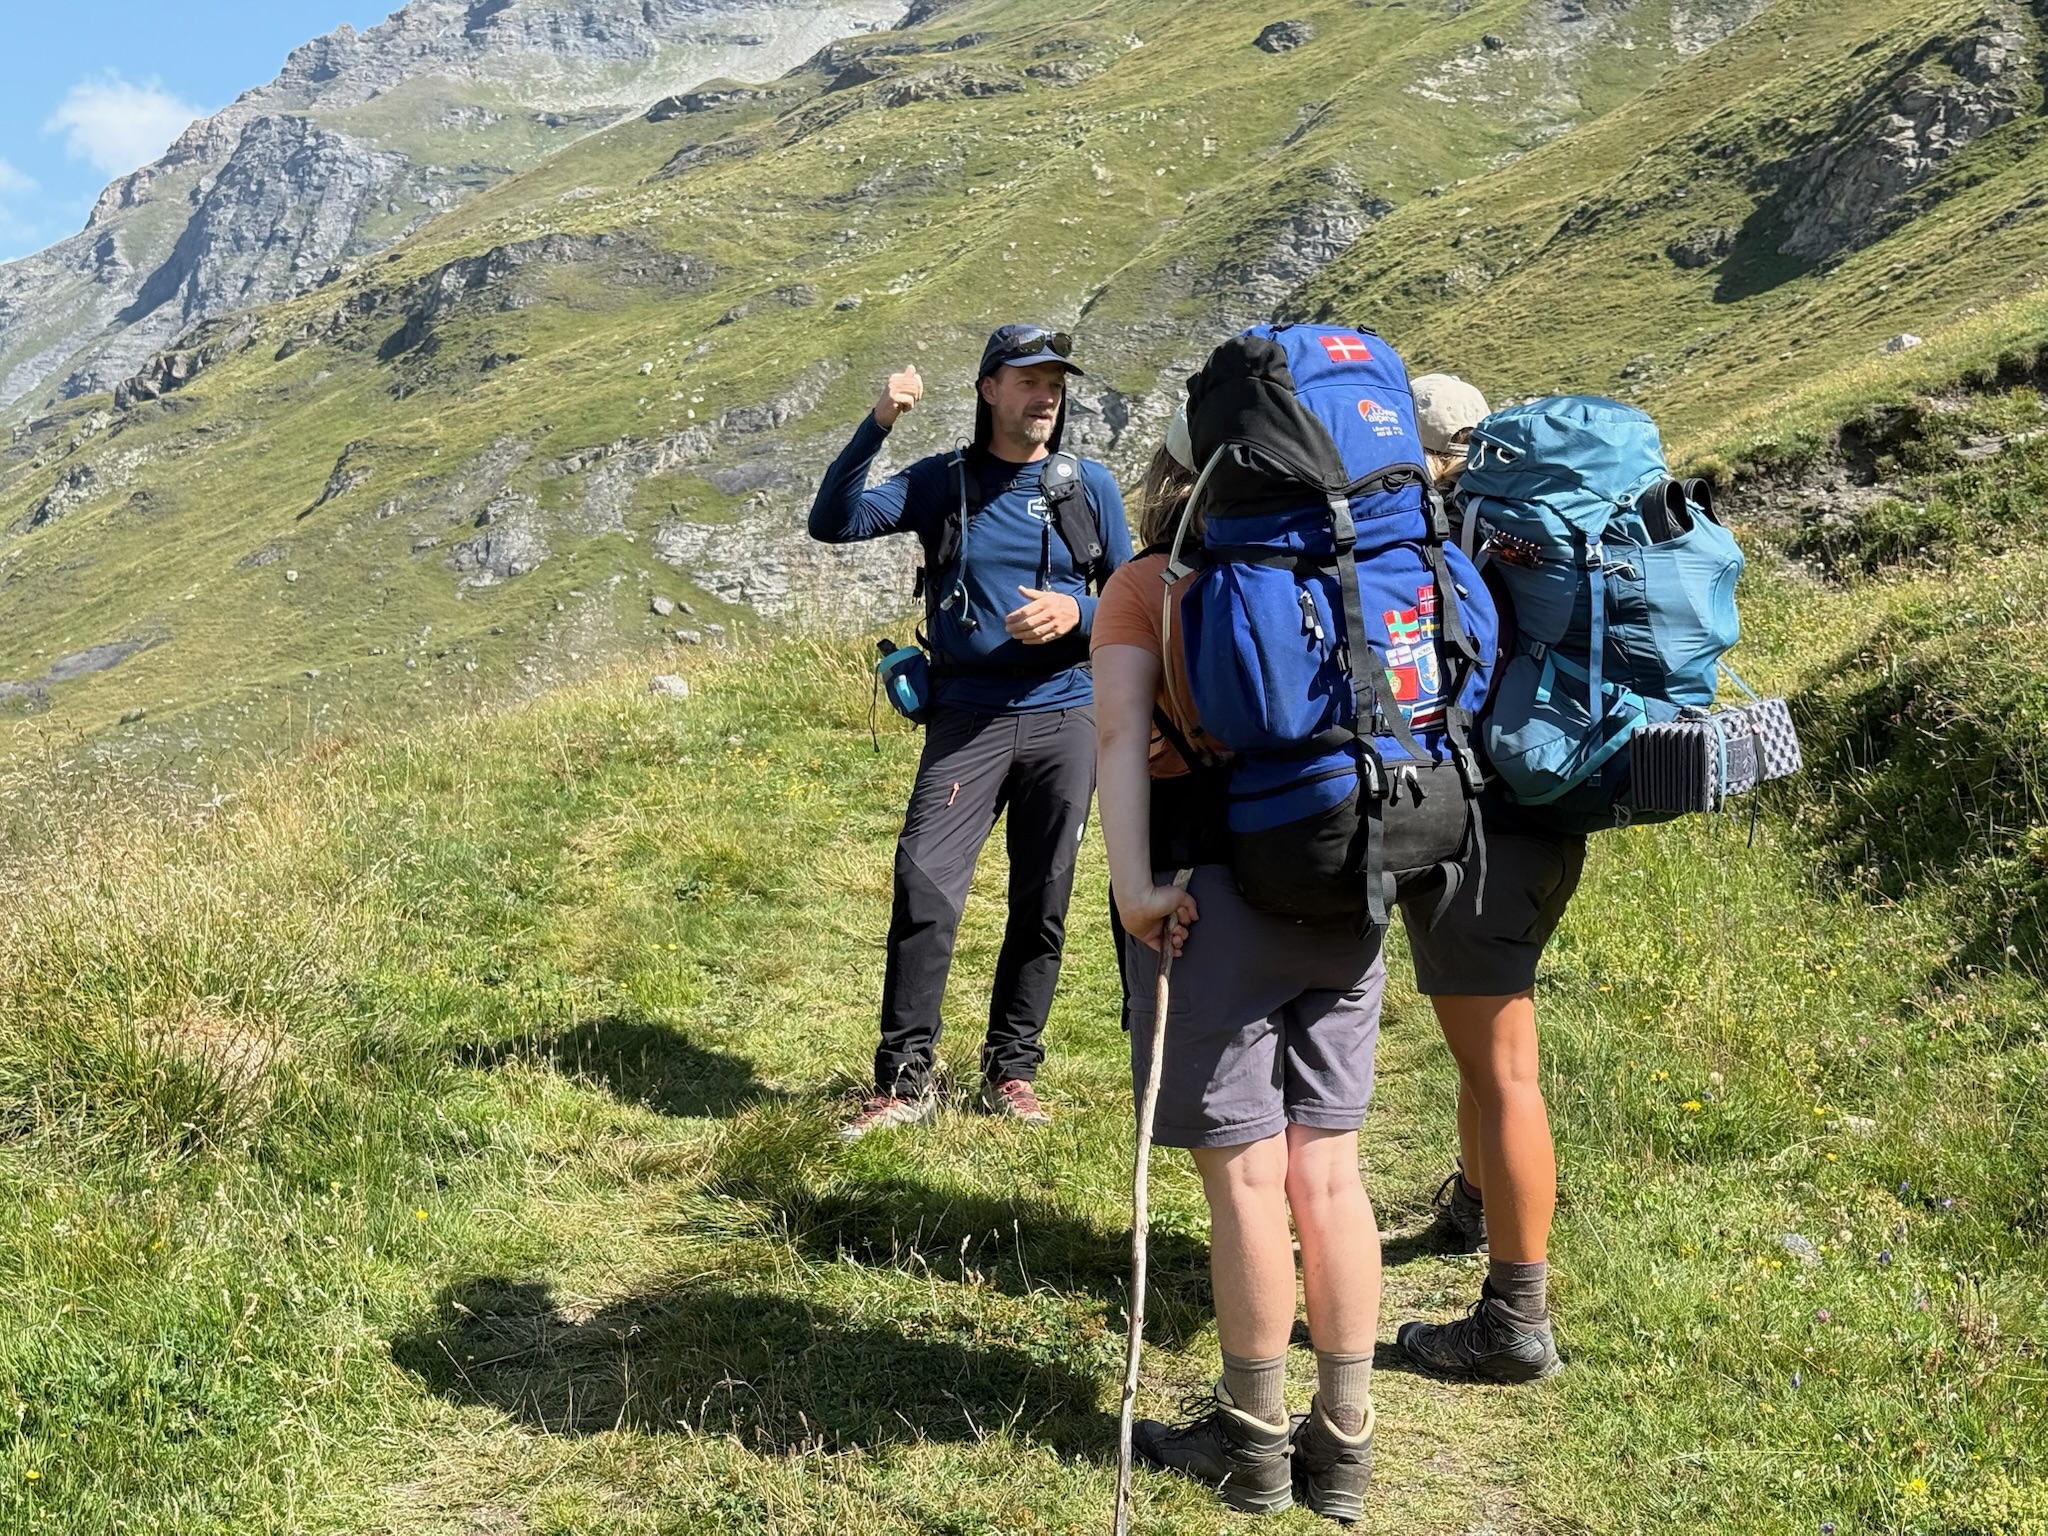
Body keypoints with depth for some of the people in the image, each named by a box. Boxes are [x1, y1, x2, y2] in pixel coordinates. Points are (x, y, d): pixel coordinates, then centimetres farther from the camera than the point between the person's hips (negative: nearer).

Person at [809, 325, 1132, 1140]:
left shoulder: (1089, 486, 7)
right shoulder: (942, 482, 4)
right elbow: (834, 523, -7)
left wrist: (1075, 612, -11)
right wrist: (876, 426, -17)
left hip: (1065, 717, 2)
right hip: (967, 720, -1)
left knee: (1042, 903, 6)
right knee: (925, 885, -13)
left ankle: (1011, 1072, 19)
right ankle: (905, 1079, -4)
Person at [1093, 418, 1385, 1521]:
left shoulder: (1145, 583, 3)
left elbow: (1120, 730, -12)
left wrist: (1134, 884, -17)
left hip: (1215, 889, -4)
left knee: (1245, 1173, 5)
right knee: (1328, 1168, 11)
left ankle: (1252, 1441, 18)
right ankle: (1343, 1443, 21)